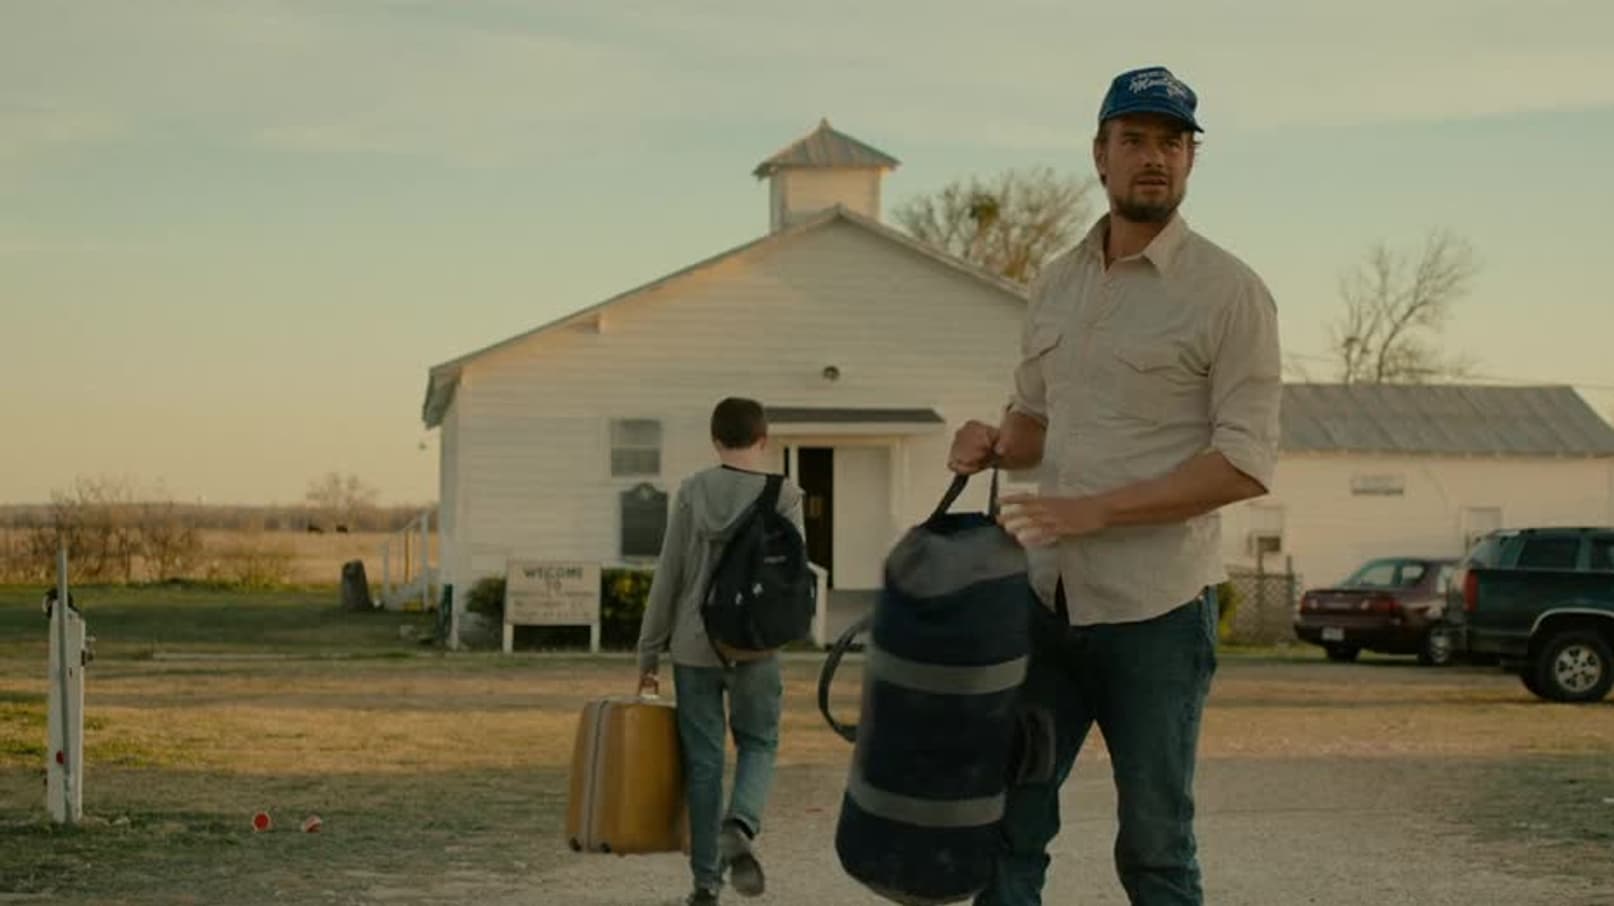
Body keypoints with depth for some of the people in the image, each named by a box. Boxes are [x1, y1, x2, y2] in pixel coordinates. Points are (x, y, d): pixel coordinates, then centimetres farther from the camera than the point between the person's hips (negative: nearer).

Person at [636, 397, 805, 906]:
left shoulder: (693, 492, -1)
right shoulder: (782, 497, -4)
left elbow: (668, 577, 0)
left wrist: (648, 654, 6)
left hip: (693, 646, 1)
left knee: (702, 759, 9)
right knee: (758, 744, 15)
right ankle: (740, 827, -12)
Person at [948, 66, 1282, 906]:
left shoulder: (1229, 291, -7)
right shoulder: (1056, 284, 12)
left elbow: (1246, 464, -13)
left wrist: (1097, 509, -20)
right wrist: (995, 442, -1)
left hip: (1156, 610, -5)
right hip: (1046, 597, 6)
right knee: (1005, 822, 6)